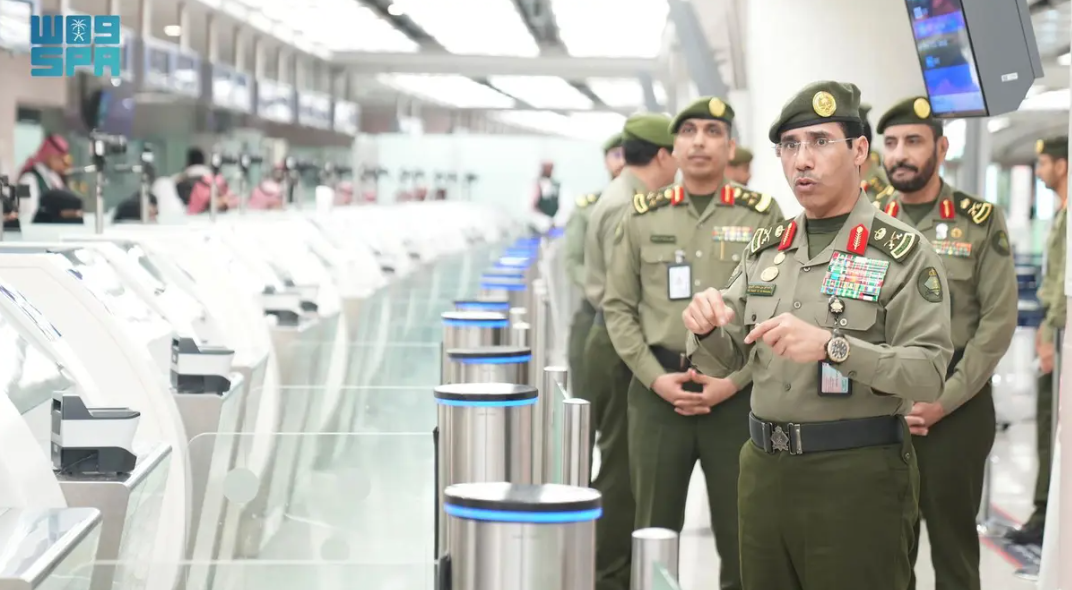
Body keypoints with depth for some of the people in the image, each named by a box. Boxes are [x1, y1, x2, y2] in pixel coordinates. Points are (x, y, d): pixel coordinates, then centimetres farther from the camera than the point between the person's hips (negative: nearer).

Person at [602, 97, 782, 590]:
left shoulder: (763, 215, 1)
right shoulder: (643, 216, 7)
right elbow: (618, 307, 6)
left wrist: (735, 380, -10)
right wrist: (655, 378, -5)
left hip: (737, 393, -1)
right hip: (657, 389, 2)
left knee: (741, 532, 5)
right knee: (655, 530, 9)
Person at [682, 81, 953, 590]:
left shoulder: (902, 252, -7)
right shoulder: (765, 248, 11)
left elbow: (929, 373, -15)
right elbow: (721, 360, 11)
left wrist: (833, 346, -28)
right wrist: (706, 327, -12)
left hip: (858, 474, -5)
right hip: (764, 467, 5)